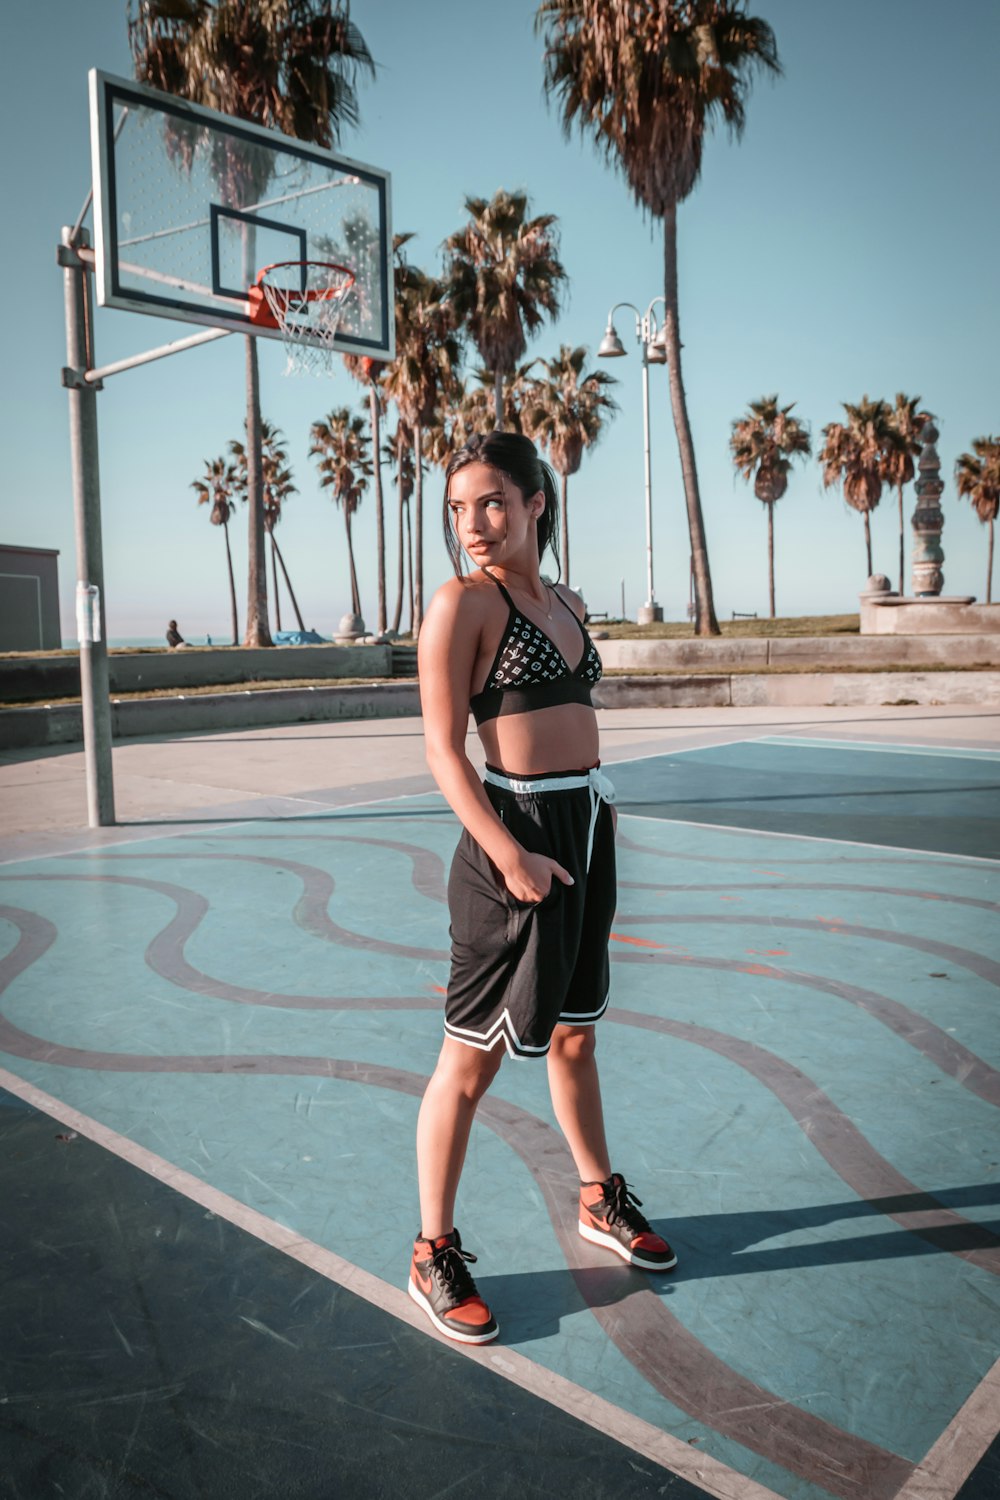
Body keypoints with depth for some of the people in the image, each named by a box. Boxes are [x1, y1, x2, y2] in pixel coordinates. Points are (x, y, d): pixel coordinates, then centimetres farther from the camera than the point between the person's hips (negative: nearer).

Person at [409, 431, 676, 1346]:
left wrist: (601, 815, 14)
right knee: (473, 1057, 2)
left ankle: (601, 1201, 41)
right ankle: (434, 1257, 19)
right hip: (518, 831, -7)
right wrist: (510, 854, -20)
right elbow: (443, 746, -13)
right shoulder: (463, 601, -10)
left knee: (574, 1034, 22)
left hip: (588, 831, 7)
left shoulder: (567, 603, 12)